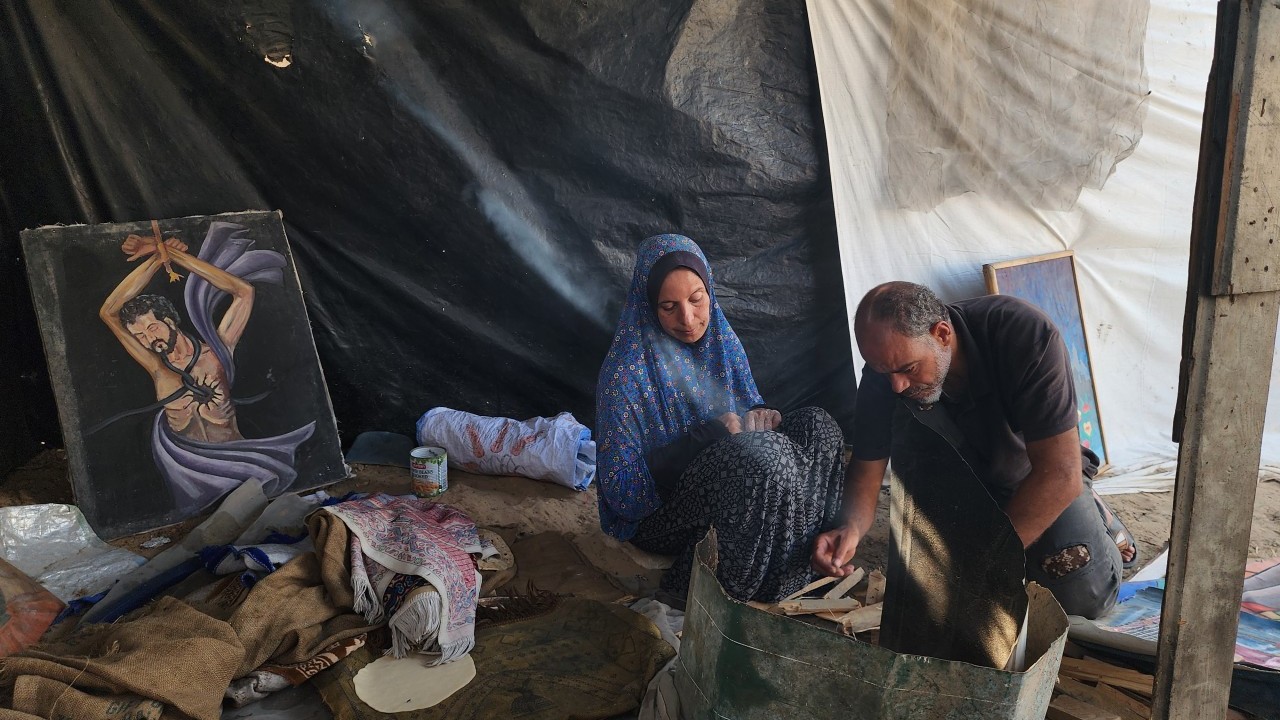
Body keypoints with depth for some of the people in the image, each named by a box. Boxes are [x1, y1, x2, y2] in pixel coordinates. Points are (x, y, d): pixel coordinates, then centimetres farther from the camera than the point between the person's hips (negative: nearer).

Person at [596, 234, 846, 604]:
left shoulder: (723, 343, 2)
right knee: (760, 454, -33)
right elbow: (621, 490, -20)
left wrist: (761, 415, -12)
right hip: (655, 514, -7)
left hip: (728, 487, 7)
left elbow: (751, 409, 15)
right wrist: (709, 434, -27)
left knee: (818, 426, -10)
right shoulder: (626, 370, -19)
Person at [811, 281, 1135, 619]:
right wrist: (852, 527, -36)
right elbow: (867, 468, -13)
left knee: (1083, 593, -23)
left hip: (1041, 475, -3)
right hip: (963, 486, 4)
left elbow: (1060, 473, -37)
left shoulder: (1025, 334, -35)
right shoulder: (886, 368, -23)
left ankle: (1094, 515, 11)